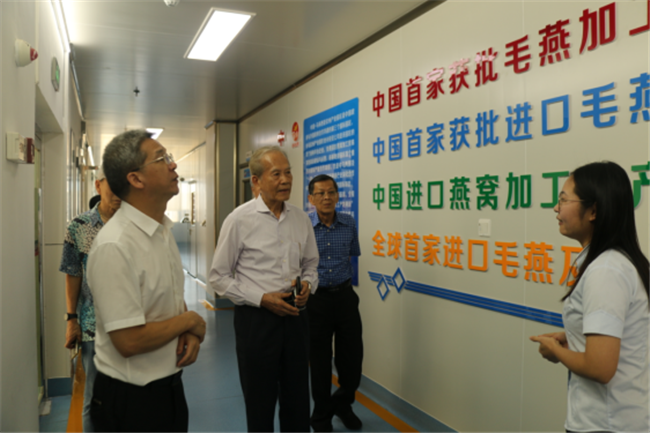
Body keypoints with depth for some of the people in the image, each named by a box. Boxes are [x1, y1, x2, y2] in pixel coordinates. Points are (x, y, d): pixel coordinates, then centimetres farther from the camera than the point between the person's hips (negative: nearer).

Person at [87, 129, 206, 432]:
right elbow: (129, 341, -26)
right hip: (131, 399, -7)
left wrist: (191, 335, -5)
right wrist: (190, 321, -13)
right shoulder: (114, 246, -24)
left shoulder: (164, 231, 5)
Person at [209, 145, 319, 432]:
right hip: (255, 319, -4)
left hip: (295, 316, 4)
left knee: (298, 401, 17)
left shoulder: (301, 219, 3)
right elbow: (219, 277, -7)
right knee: (260, 405, 12)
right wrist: (261, 298, -16)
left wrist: (308, 284, -6)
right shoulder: (239, 220, -10)